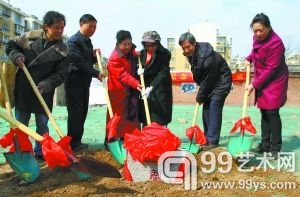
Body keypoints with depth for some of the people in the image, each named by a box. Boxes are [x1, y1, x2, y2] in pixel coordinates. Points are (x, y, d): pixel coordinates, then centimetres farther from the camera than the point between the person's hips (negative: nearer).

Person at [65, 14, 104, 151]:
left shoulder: (88, 41, 15)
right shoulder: (73, 41, -13)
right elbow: (79, 62, -21)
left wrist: (94, 55, 0)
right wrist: (96, 74, -20)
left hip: (84, 82, 9)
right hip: (74, 82, -9)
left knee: (83, 112, 10)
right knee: (75, 112, -5)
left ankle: (77, 141, 20)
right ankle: (72, 143, 5)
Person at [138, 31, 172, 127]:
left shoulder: (165, 54, -14)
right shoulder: (142, 53, 1)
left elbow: (163, 72, -20)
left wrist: (151, 87, -30)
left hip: (160, 88, -4)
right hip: (146, 87, 5)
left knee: (160, 121, -2)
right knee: (145, 119, 7)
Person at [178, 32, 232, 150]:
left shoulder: (207, 56, -31)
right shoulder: (191, 54, -4)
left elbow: (208, 80, -24)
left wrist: (200, 96, -13)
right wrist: (201, 94, 7)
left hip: (221, 81, -9)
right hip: (210, 82, 9)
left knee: (214, 109, -14)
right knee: (206, 109, 7)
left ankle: (213, 141, -9)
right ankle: (207, 139, 17)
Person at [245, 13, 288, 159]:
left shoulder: (276, 43, -24)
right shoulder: (257, 38, 0)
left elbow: (271, 69, -23)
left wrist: (254, 84, -21)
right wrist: (249, 59, 6)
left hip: (275, 82, -8)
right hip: (262, 81, 8)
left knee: (272, 113, -6)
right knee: (264, 113, 10)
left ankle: (276, 147, 5)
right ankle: (265, 144, 20)